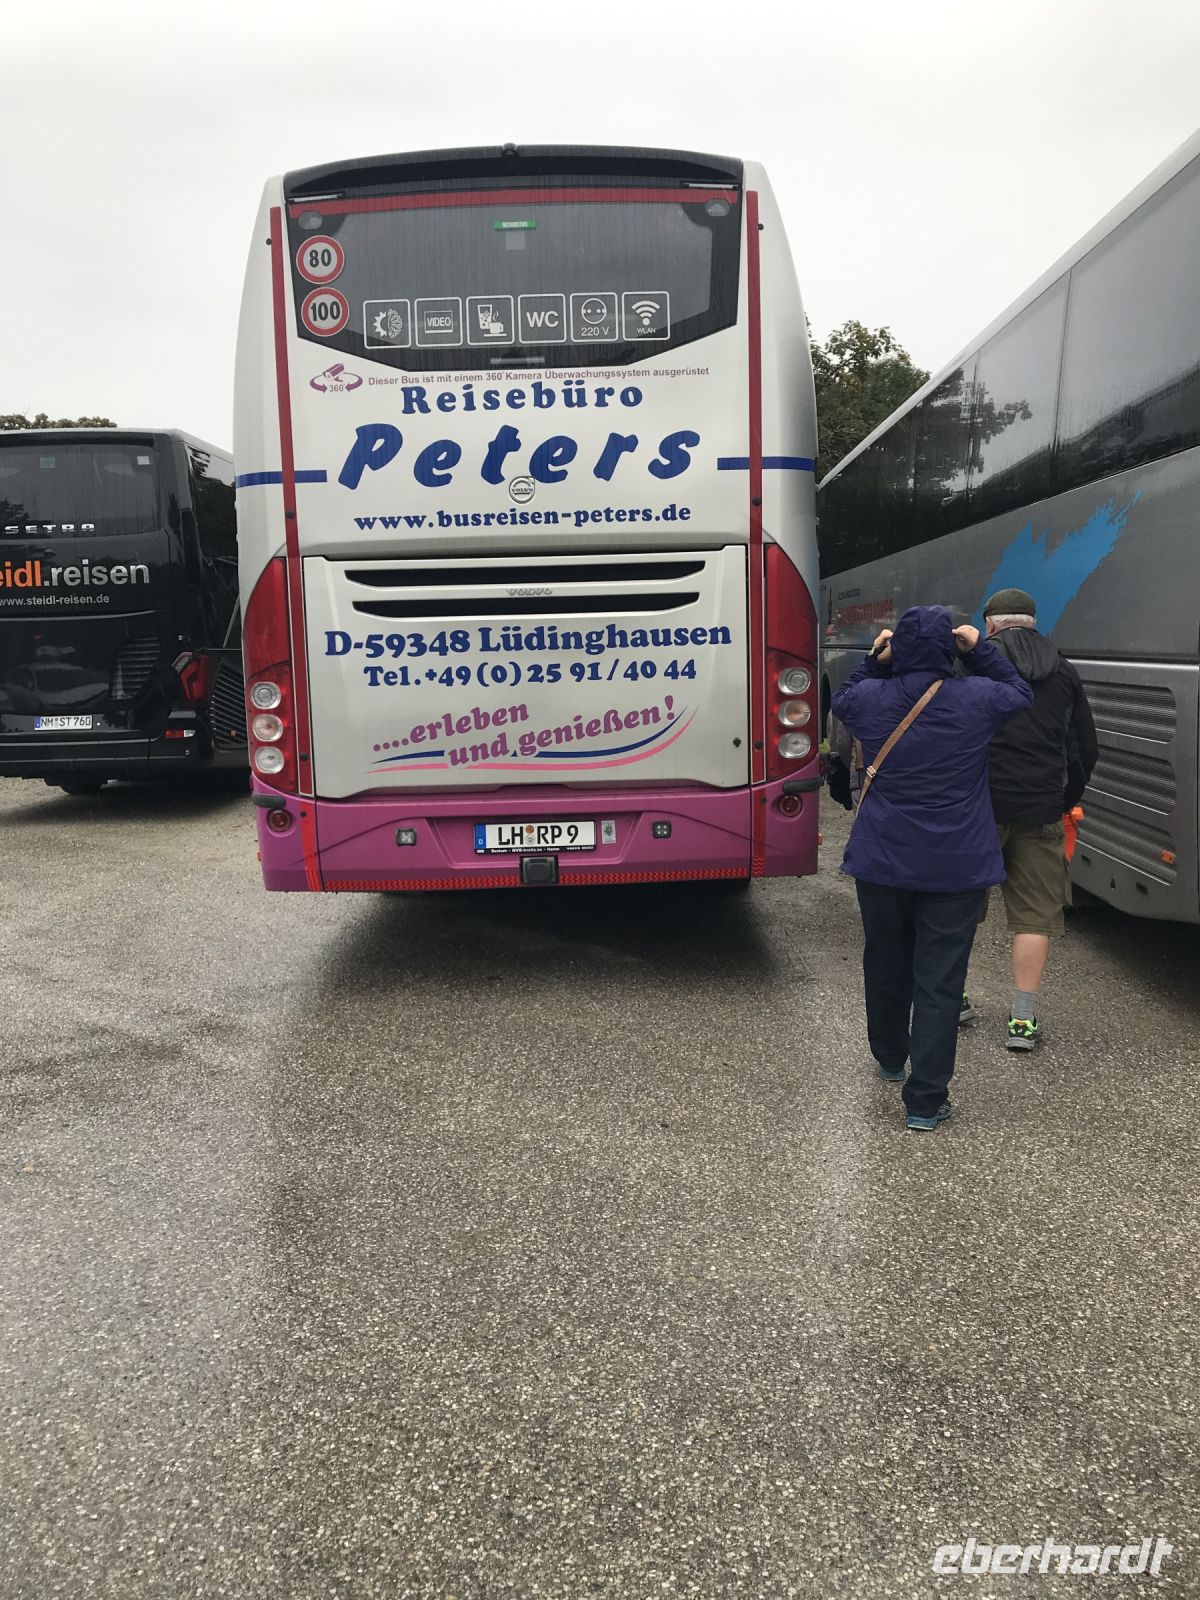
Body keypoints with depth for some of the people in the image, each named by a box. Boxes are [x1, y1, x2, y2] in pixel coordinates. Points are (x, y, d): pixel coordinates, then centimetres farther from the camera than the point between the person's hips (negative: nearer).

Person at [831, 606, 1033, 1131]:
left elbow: (841, 702, 18)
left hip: (881, 861, 3)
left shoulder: (870, 698, -7)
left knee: (885, 965, 21)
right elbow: (1020, 694, 12)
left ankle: (890, 1058, 43)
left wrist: (874, 664, 8)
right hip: (955, 866, -2)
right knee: (939, 980, 3)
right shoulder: (975, 698, -10)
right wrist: (980, 651, 7)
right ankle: (925, 1099, 6)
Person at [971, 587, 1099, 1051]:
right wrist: (1067, 800, 23)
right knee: (1034, 913, 8)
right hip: (1040, 811, 2)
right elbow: (1086, 747, 13)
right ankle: (1023, 1019, 7)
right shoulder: (1063, 672, 10)